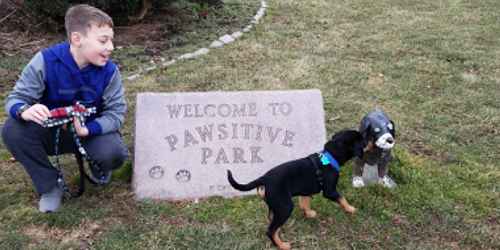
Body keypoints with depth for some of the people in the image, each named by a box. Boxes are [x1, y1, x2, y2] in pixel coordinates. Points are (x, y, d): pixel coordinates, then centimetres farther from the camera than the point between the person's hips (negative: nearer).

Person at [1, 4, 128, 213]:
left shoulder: (109, 70, -18)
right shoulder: (45, 61, -21)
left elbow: (116, 111, -15)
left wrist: (87, 130, -34)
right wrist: (25, 111, -42)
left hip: (91, 131, -1)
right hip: (51, 131, 1)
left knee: (114, 153, -32)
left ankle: (99, 169, 10)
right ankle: (51, 186, -6)